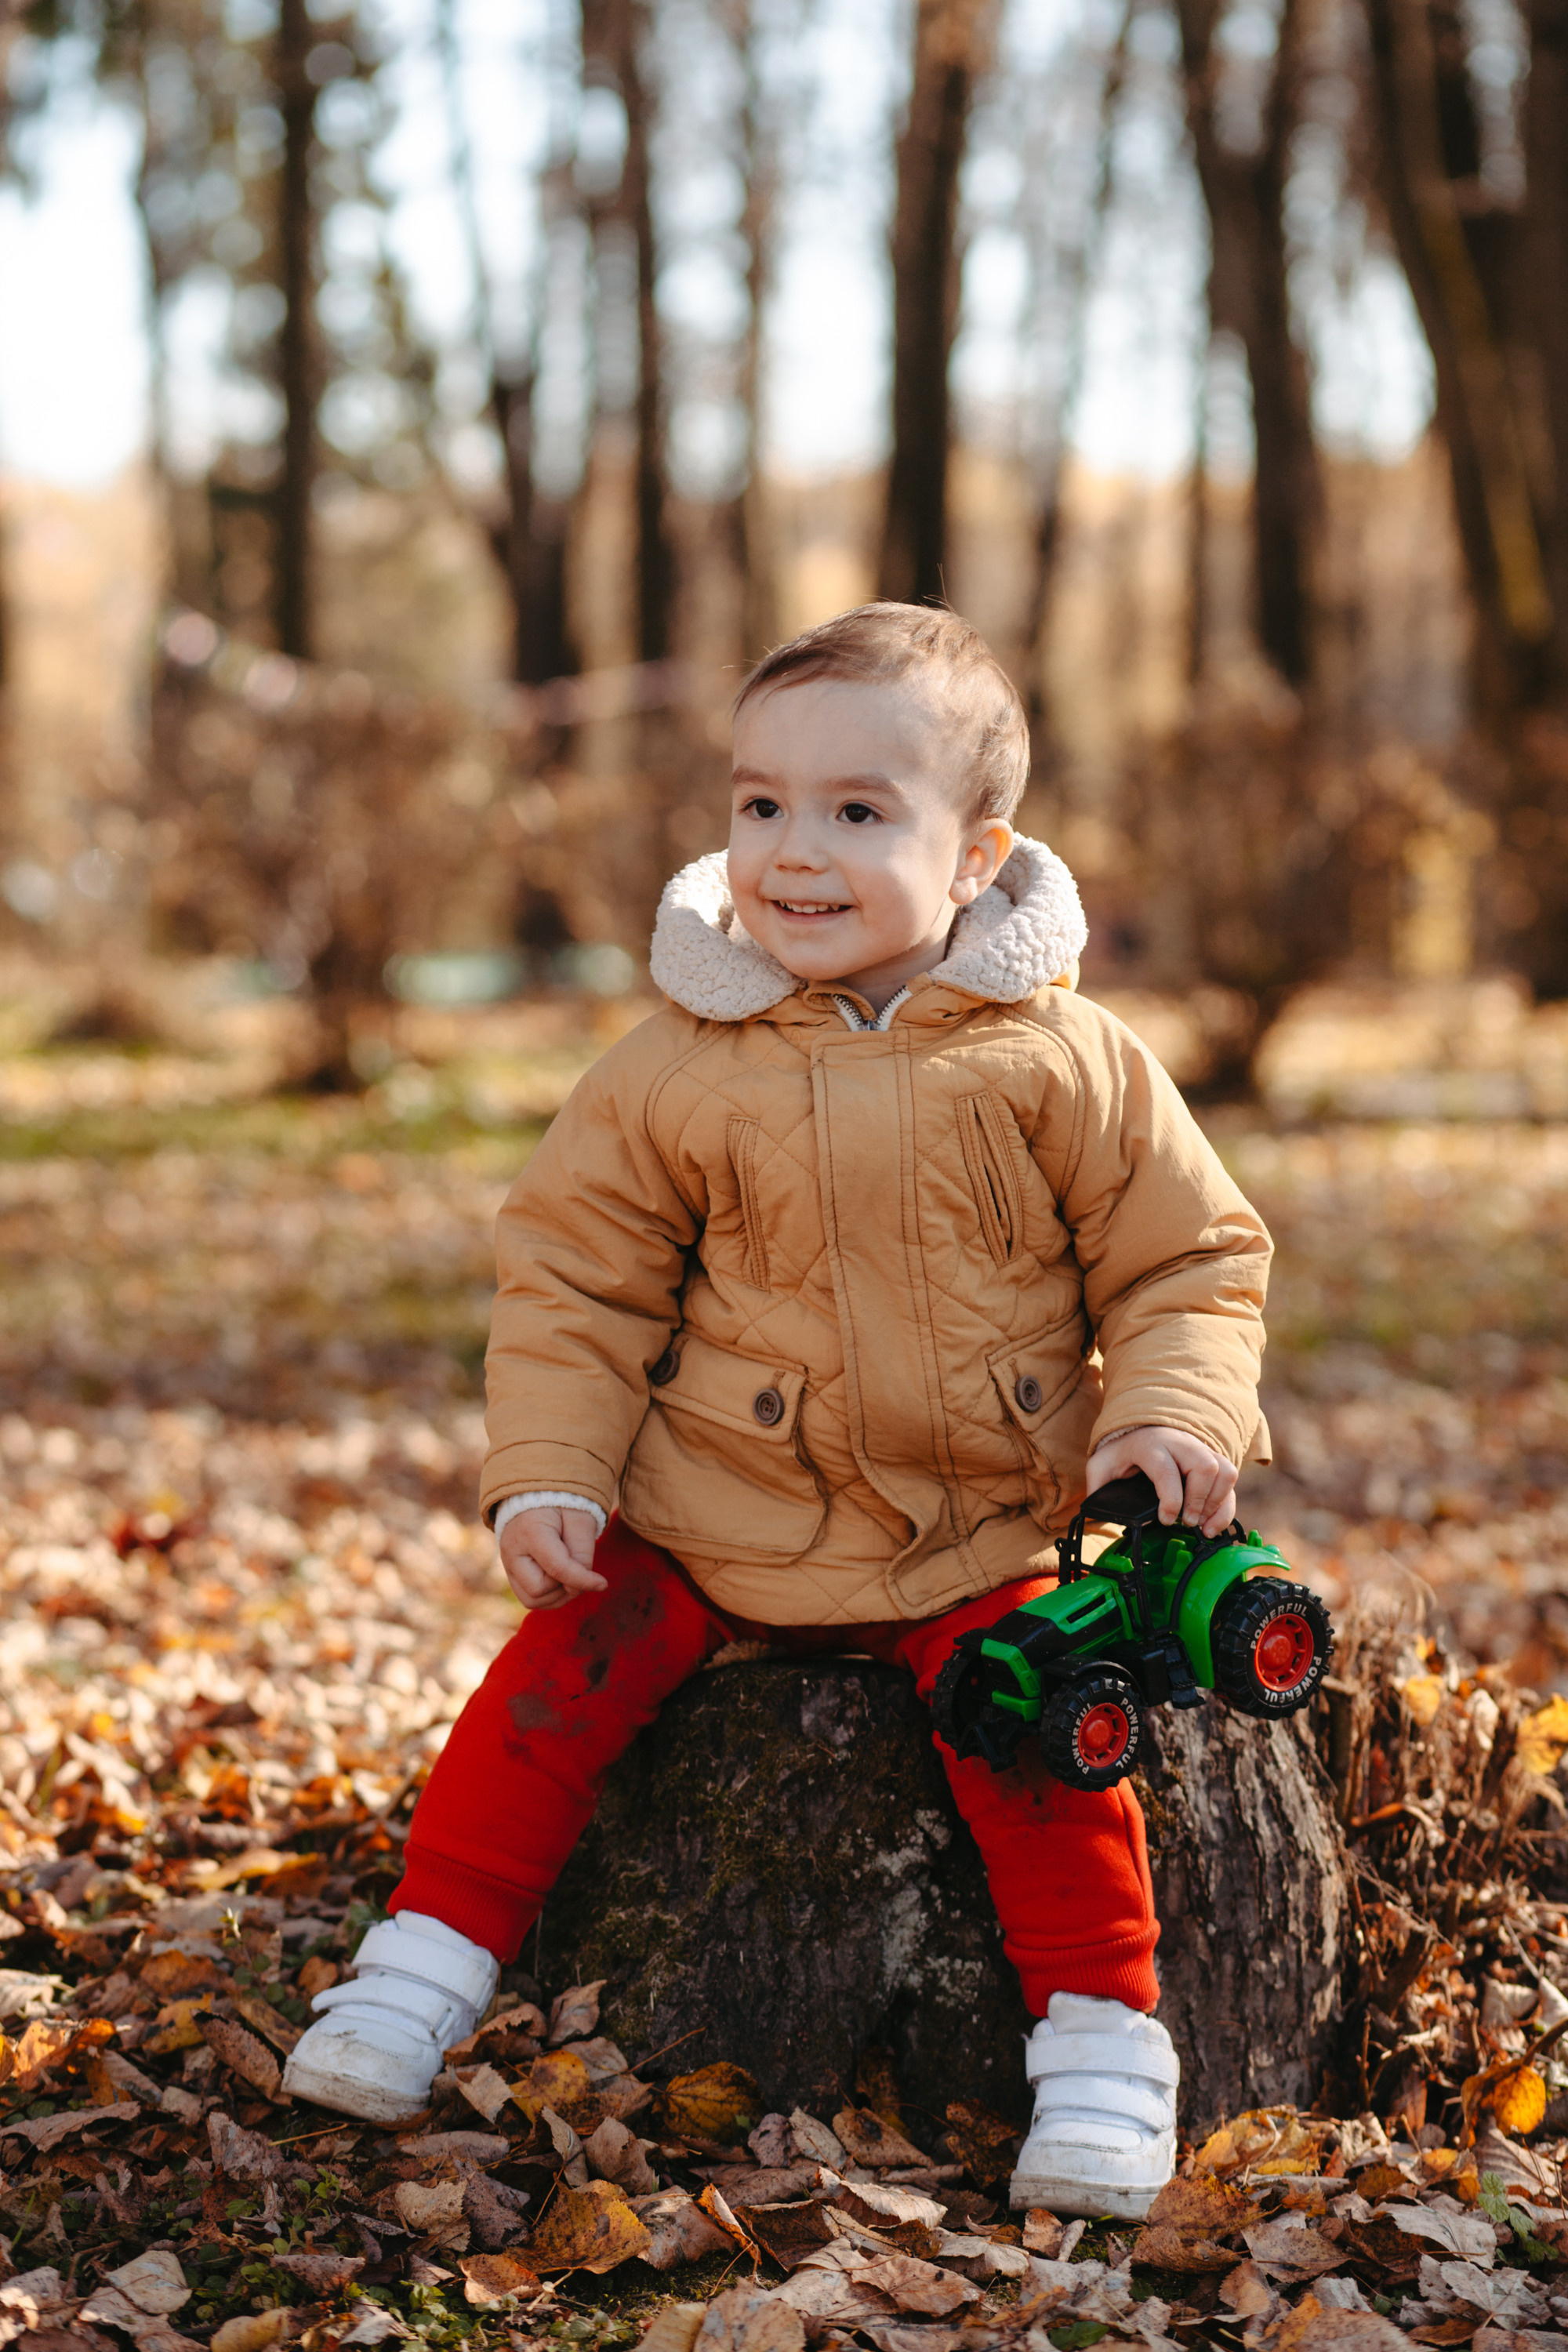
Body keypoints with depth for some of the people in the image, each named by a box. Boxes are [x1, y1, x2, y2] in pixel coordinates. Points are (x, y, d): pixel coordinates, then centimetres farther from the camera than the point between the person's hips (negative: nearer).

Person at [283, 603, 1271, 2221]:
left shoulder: (1061, 1059, -5)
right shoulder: (680, 1067, -2)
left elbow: (1184, 1258, 3)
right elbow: (577, 1274, 5)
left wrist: (1173, 1417, -14)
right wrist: (545, 1472, -5)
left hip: (972, 1535, -1)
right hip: (711, 1518, 2)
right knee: (566, 1671, -13)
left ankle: (1104, 2035, -9)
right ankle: (430, 1956, 2)